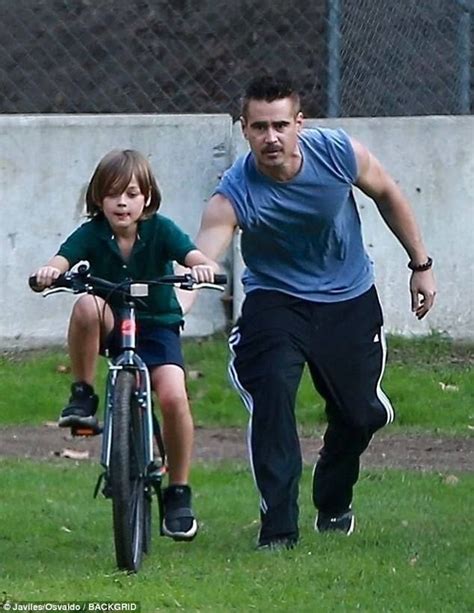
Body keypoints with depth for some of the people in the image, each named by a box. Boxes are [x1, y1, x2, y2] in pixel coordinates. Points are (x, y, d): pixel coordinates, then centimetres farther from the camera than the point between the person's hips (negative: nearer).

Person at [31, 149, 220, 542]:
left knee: (173, 396, -23)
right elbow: (62, 261, -25)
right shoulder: (92, 234, -11)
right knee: (87, 306, -36)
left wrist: (204, 268, -51)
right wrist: (48, 273, -50)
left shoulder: (160, 230, -12)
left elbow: (195, 257, -26)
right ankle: (83, 396, -17)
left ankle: (179, 492, -5)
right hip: (110, 326, 0)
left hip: (157, 325, 0)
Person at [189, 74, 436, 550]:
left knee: (360, 414, 7)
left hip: (350, 301, 3)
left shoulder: (339, 153, -21)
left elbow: (386, 194, 0)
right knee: (271, 392, -27)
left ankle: (334, 504, 38)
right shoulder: (235, 194, -28)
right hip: (276, 300, -3)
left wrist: (421, 264, 6)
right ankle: (278, 526, -20)